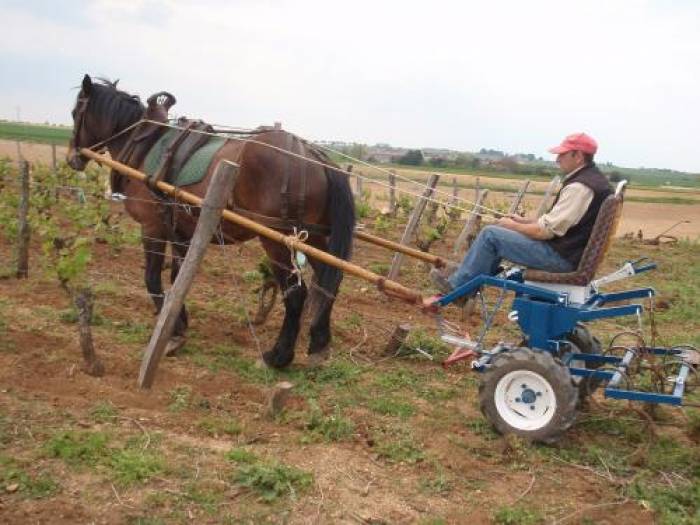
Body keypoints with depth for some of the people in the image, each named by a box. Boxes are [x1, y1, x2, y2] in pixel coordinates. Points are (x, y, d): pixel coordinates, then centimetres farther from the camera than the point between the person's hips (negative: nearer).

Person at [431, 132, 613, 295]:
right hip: (571, 251, 10)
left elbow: (546, 231, -22)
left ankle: (456, 286, 6)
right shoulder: (594, 179, 11)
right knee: (502, 232, 19)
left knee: (490, 234, -7)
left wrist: (513, 226, -6)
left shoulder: (579, 187, -22)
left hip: (560, 256, -10)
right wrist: (523, 221, 12)